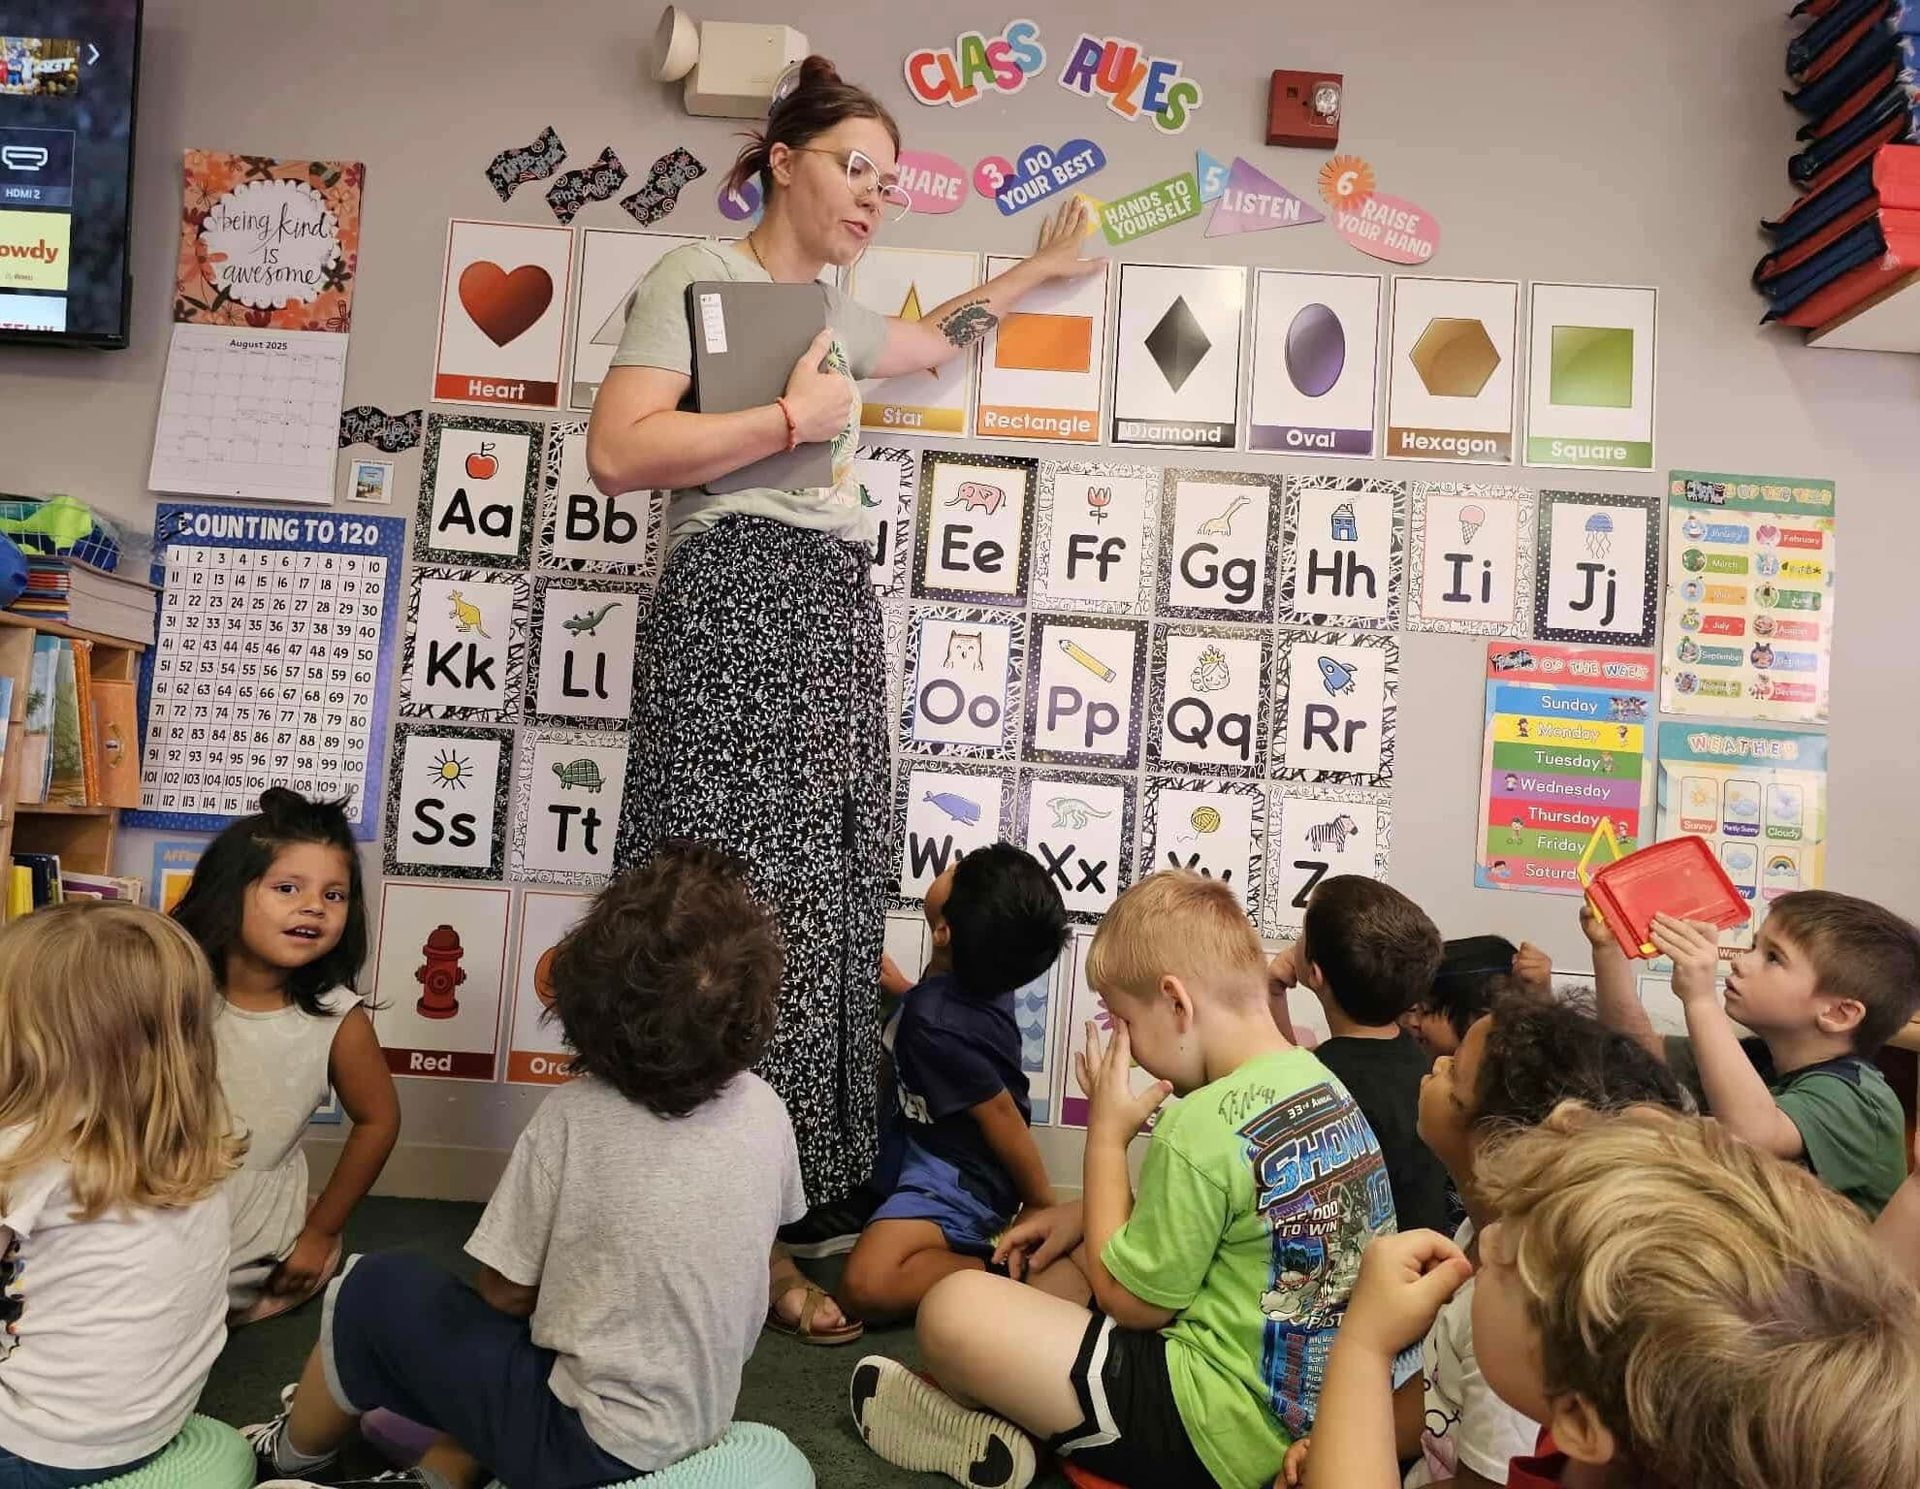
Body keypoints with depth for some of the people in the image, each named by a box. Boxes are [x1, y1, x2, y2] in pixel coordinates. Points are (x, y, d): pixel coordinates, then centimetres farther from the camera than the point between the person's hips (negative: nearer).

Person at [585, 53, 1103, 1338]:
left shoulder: (834, 313, 26)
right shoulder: (701, 276, 2)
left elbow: (935, 340, 47)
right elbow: (618, 453, -11)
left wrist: (1038, 268, 53)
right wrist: (791, 420, -8)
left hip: (838, 621, 8)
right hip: (738, 611, -8)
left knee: (823, 922, 4)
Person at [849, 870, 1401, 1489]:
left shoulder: (1205, 1125, -25)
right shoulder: (1323, 1083, 3)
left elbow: (1129, 1300, -13)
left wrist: (1106, 1133, -8)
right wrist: (1085, 1215, 9)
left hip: (1220, 1437, -10)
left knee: (956, 1307, -12)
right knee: (1069, 1251, 22)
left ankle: (976, 1427, 18)